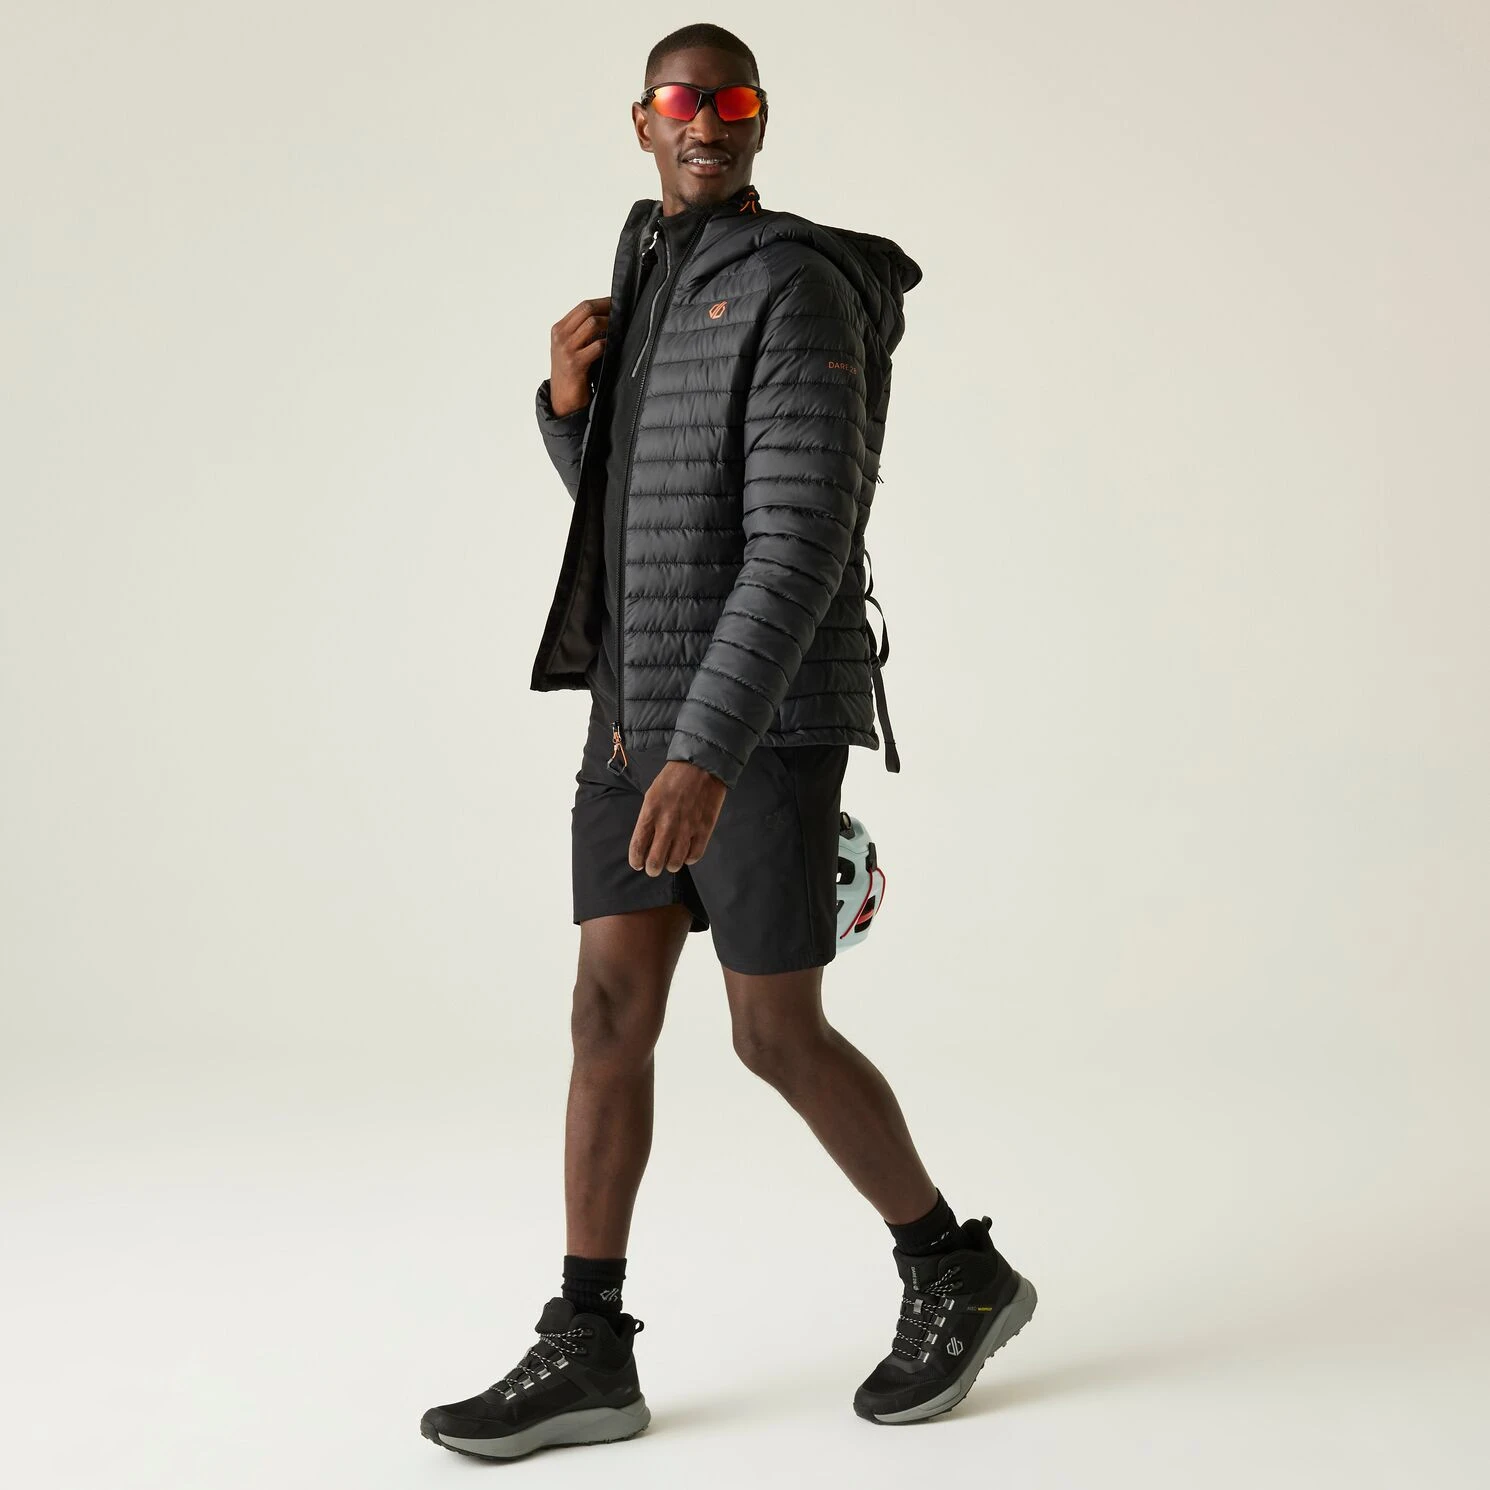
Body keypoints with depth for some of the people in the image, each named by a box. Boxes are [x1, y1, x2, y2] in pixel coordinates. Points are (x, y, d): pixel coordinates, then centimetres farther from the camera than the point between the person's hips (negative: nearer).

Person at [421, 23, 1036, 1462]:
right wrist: (567, 396, 2)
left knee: (778, 1039, -2)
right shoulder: (657, 289, 16)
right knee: (608, 1014, 1)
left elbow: (802, 546, -25)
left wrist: (708, 753, -33)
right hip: (641, 708, 8)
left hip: (764, 715, -8)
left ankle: (956, 1274, 19)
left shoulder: (799, 290, -14)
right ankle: (587, 1352, 4)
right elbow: (605, 491, 25)